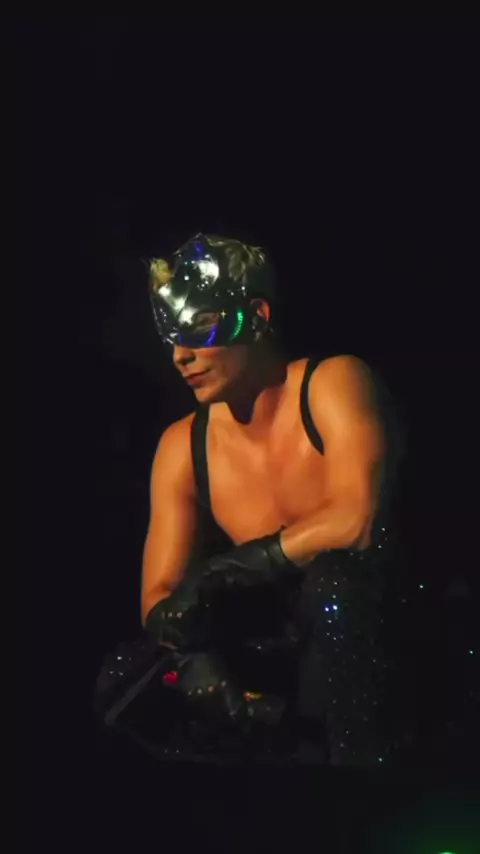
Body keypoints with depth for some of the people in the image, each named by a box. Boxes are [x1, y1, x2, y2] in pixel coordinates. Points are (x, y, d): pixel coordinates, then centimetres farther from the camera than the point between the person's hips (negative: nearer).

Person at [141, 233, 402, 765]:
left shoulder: (333, 383, -15)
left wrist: (218, 572, -26)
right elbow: (160, 596, -3)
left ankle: (359, 755, -21)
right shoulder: (181, 448, -1)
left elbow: (355, 521, -30)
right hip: (296, 641, 5)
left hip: (374, 631, -5)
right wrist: (193, 656, -26)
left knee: (330, 583, -38)